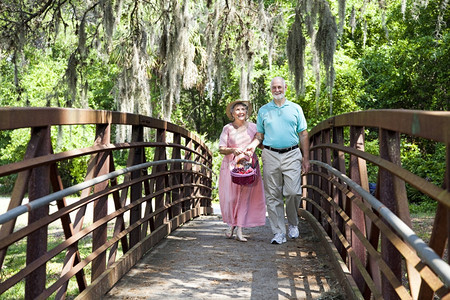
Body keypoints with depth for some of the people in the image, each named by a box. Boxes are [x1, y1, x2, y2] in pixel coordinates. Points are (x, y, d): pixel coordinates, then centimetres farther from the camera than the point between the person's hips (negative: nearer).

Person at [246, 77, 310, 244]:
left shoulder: (295, 109, 11)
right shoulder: (263, 110, 13)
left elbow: (303, 135, 11)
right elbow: (260, 134, 16)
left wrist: (306, 159, 5)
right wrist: (253, 144, -6)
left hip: (292, 155, -1)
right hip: (270, 155, 1)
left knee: (293, 192, -10)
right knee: (273, 196, 0)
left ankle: (293, 224, 15)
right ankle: (279, 233, 5)